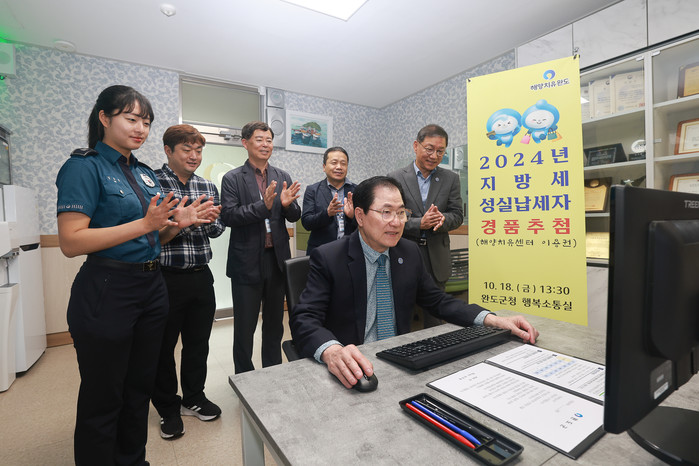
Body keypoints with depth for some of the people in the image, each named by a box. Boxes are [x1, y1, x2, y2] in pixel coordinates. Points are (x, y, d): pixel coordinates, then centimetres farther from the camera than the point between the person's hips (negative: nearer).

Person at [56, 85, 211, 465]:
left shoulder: (145, 172, 12)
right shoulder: (84, 167, -8)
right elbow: (70, 242, -18)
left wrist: (176, 222, -1)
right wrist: (144, 224, -24)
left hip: (151, 287, 7)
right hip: (106, 291, -7)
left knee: (139, 389, 20)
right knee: (102, 397, 10)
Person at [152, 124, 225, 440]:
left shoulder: (208, 187, 8)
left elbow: (217, 230, 6)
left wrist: (209, 219, -14)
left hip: (201, 276, 5)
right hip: (166, 278, -4)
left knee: (198, 342, 16)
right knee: (164, 345, 12)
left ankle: (194, 398, 38)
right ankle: (168, 408, 33)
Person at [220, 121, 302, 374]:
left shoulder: (283, 177, 7)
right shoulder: (232, 179, -4)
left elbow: (295, 216, 4)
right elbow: (228, 216, -14)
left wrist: (287, 204, -18)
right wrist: (263, 206, -26)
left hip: (277, 259, 4)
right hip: (247, 261, -3)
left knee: (274, 321, 18)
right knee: (244, 325, 10)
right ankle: (244, 375, 31)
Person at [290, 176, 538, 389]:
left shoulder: (410, 252, 5)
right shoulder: (328, 258, -11)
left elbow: (437, 300, 11)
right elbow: (304, 319, -18)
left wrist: (494, 320, -4)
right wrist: (332, 351, -41)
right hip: (354, 370, -4)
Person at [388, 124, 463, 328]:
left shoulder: (451, 179, 6)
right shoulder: (396, 178, -3)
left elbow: (457, 215, 3)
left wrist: (442, 219, -19)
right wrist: (420, 223, -21)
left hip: (437, 260, 2)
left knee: (434, 319, 14)